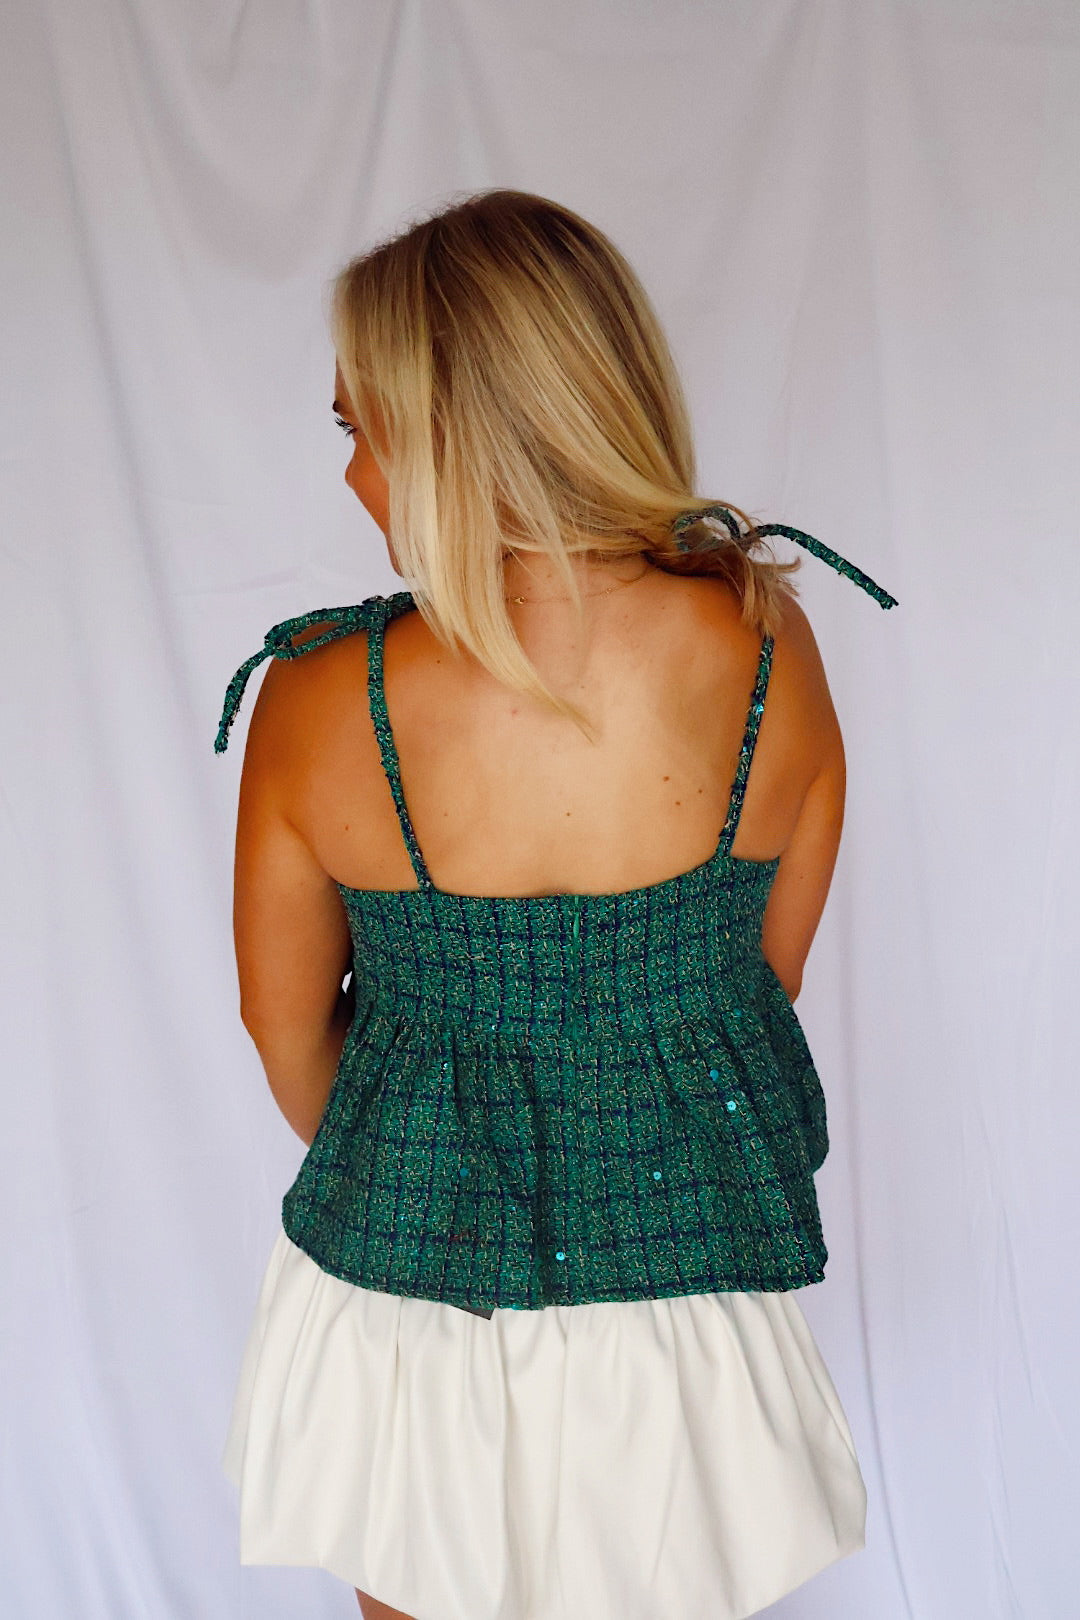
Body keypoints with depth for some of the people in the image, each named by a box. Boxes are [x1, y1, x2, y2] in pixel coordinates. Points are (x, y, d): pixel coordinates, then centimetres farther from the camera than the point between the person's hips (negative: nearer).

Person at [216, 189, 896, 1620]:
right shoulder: (767, 649, -17)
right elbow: (775, 966, -3)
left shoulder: (318, 700, -22)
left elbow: (286, 1029, -6)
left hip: (398, 1310, -1)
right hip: (687, 1309, 2)